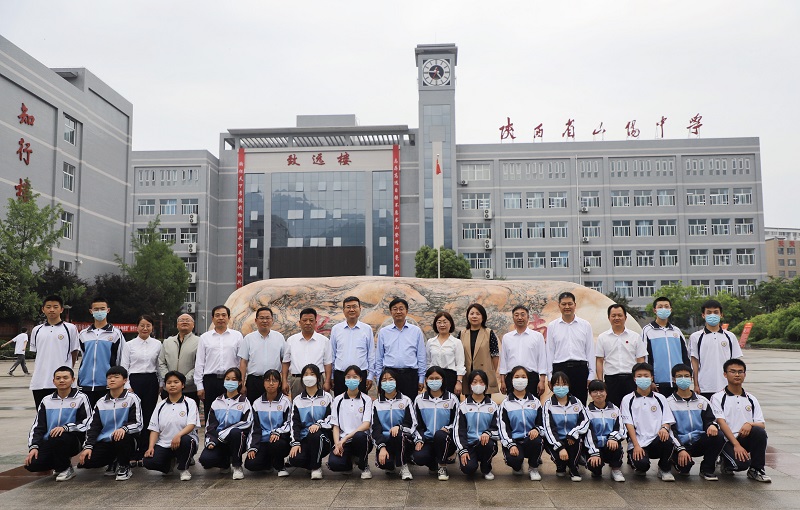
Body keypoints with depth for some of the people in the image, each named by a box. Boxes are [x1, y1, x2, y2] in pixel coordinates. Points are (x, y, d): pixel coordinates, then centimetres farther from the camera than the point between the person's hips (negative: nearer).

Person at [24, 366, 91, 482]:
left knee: (58, 438, -36)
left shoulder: (80, 398, -3)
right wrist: (33, 447, -5)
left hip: (72, 442, -4)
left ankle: (65, 468, -8)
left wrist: (65, 427, -22)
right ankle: (59, 463, 13)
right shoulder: (47, 401, 11)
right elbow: (37, 426, 9)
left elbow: (88, 423, -9)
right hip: (49, 444, 4)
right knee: (32, 464, -20)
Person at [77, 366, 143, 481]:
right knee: (85, 461, -18)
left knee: (121, 438, -38)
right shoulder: (101, 403, 12)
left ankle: (124, 467, -8)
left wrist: (124, 428, -30)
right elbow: (93, 427, 10)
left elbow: (138, 424, -10)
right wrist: (88, 447, -4)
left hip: (126, 441, -4)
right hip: (104, 442, 4)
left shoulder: (132, 398, -2)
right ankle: (113, 462, 13)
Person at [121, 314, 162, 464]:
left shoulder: (157, 344, 6)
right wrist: (127, 387, -5)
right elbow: (124, 367, 2)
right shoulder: (129, 345, 2)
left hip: (151, 382, 2)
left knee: (148, 417, 3)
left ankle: (144, 453, 12)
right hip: (135, 380, -2)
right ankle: (132, 454, 4)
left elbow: (160, 366, 10)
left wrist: (161, 384, 7)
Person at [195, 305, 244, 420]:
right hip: (210, 380, 1)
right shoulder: (205, 337, 9)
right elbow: (199, 363, 8)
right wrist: (199, 386, 3)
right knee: (210, 416, 5)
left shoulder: (237, 336, 6)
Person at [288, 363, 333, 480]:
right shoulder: (297, 400, 13)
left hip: (323, 437, -2)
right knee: (295, 459, -27)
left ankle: (316, 467, -12)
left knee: (315, 435, -38)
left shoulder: (326, 397, 7)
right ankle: (315, 463, 9)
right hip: (304, 438, 2)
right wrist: (295, 443, -8)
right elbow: (295, 423, 5)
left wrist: (319, 424, -23)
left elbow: (332, 418, -3)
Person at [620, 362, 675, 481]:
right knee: (642, 464, -32)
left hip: (656, 441, 3)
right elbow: (628, 424, -2)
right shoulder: (628, 399, 6)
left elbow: (667, 421, 9)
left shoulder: (660, 398, 14)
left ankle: (664, 469, -3)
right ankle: (633, 458, 8)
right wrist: (636, 445, -14)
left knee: (667, 440, -32)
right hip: (637, 442, -3)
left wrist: (664, 428, -16)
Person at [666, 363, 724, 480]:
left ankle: (707, 469, -6)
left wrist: (712, 425, -19)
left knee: (718, 437, -27)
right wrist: (680, 449, -18)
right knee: (684, 465, -32)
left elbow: (710, 419, 7)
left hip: (699, 443, 3)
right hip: (680, 444, -3)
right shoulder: (669, 403, 3)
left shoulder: (702, 401, 14)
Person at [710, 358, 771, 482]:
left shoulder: (751, 399, 14)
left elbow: (762, 425, 7)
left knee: (759, 432, -29)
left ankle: (756, 470, -9)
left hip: (745, 438, 4)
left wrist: (750, 424, -18)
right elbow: (721, 423, -10)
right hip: (727, 441, -4)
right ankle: (726, 463, 7)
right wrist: (736, 445, -21)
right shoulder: (718, 398, 0)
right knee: (741, 463, -31)